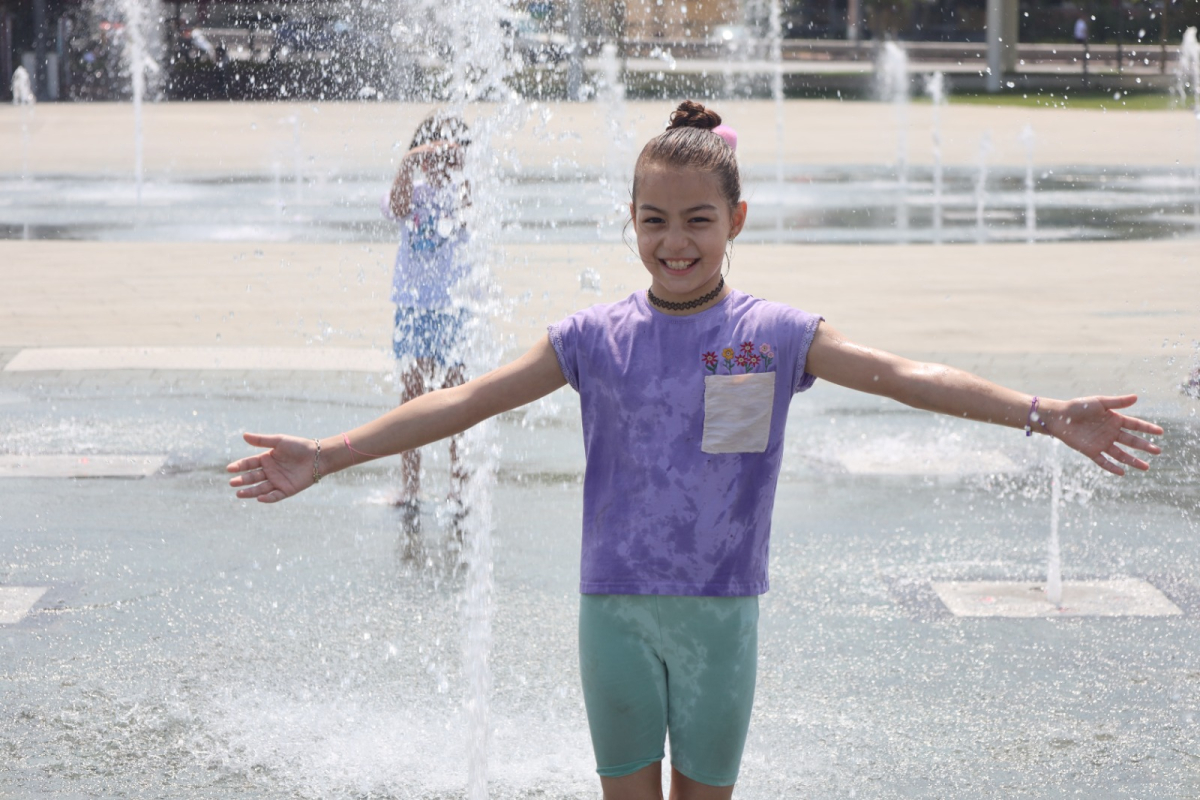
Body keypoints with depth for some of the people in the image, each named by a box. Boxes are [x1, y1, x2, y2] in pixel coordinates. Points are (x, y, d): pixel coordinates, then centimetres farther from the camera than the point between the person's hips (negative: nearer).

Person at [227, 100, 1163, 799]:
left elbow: (903, 374, -11)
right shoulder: (595, 338, -2)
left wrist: (1046, 414, -21)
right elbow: (466, 401, -3)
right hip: (616, 606, 0)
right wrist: (327, 456, -9)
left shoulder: (778, 335, -3)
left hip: (723, 611, 0)